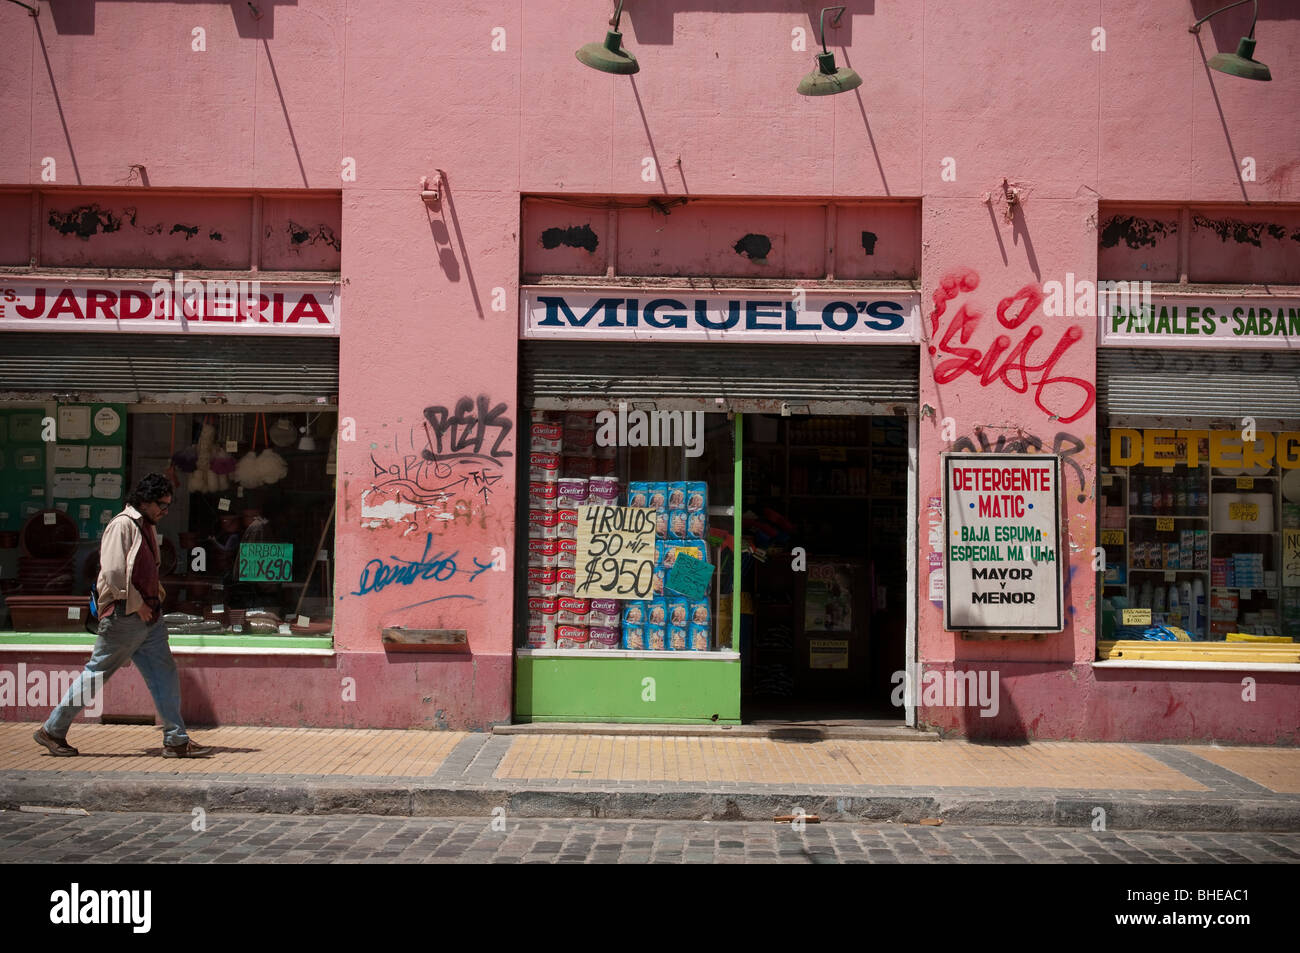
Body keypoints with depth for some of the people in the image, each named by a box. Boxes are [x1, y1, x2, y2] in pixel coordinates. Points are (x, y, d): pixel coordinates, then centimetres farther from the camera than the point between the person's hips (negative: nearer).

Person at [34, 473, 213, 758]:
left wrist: (156, 596, 11)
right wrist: (136, 604, -16)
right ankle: (52, 731, 15)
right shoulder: (122, 524, -11)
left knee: (165, 674, 3)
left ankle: (176, 740, 4)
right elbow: (113, 572, -20)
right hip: (123, 617, -9)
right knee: (96, 675, 1)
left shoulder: (146, 527, 17)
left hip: (148, 616, 9)